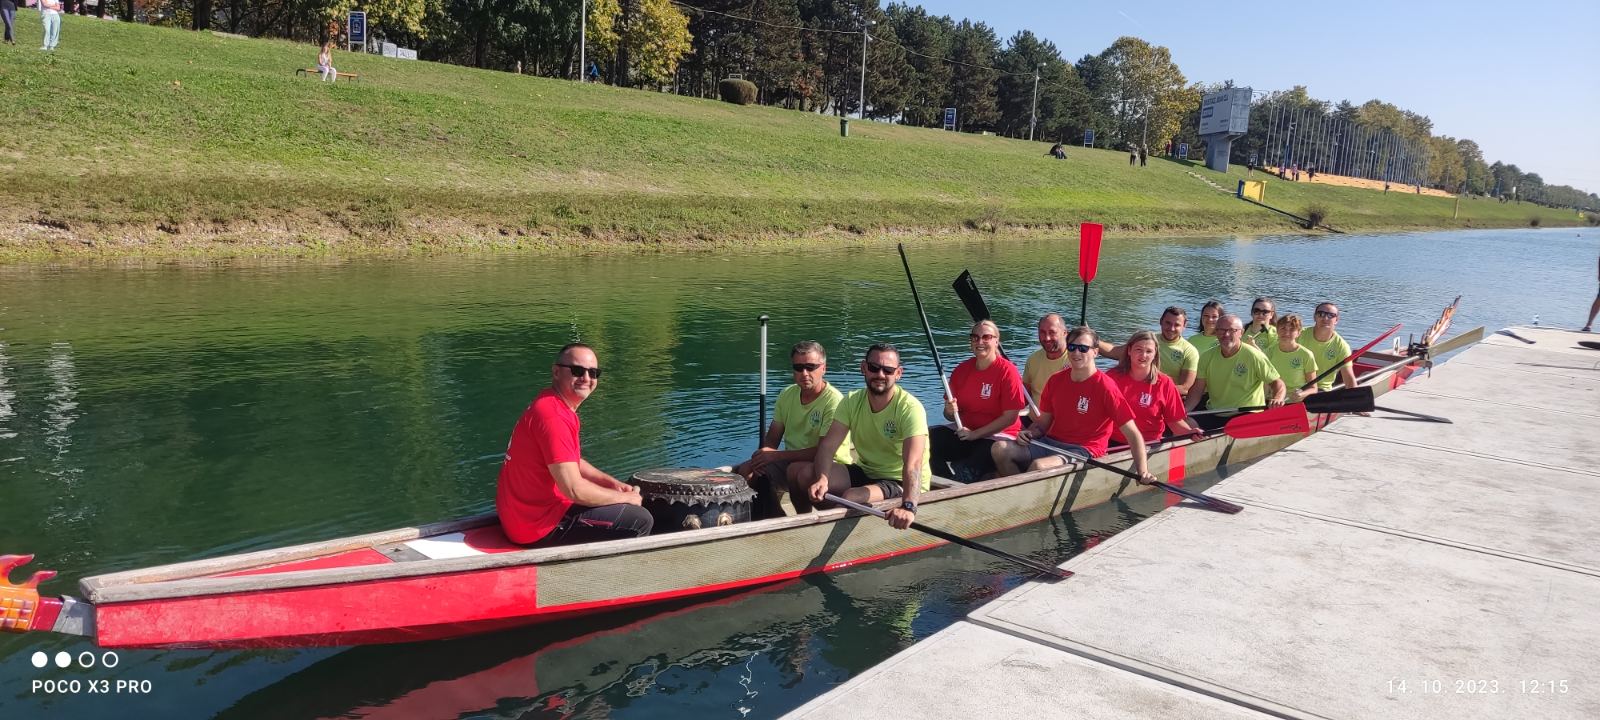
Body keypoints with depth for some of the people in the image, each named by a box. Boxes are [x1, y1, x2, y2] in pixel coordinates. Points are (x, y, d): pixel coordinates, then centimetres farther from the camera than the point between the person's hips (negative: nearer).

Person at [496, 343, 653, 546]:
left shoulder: (549, 405, 11)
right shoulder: (552, 415, -23)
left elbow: (572, 462, 22)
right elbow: (574, 489, -27)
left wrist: (613, 483, 8)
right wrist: (625, 497, -12)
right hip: (538, 528, -11)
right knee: (641, 520, -13)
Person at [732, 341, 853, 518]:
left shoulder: (833, 400, -15)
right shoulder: (787, 395, 7)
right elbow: (772, 438, 12)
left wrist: (776, 455, -21)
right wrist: (764, 453, -14)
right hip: (790, 461, 7)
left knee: (796, 469, -36)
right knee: (746, 470, -14)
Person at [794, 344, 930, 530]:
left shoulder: (910, 408, -22)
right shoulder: (852, 401, -4)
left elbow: (913, 464, -35)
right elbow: (827, 446, -13)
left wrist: (908, 506, -53)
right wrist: (822, 479, -34)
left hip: (902, 482, -6)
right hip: (865, 472, 6)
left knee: (851, 498, -33)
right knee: (805, 474, -13)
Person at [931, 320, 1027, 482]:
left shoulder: (1007, 371, -8)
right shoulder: (961, 370, 8)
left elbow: (1010, 418, -12)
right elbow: (950, 414, 12)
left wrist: (975, 434, -17)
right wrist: (950, 412, -14)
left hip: (998, 435, -5)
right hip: (965, 430, 6)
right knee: (928, 437, -21)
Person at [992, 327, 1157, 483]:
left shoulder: (1105, 386, -10)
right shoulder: (1056, 381, 7)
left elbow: (1133, 434, -11)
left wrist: (1143, 472, -22)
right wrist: (1029, 433, -8)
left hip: (1084, 451, -6)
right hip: (1050, 442, 6)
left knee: (1038, 466, -34)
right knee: (1000, 448, -15)